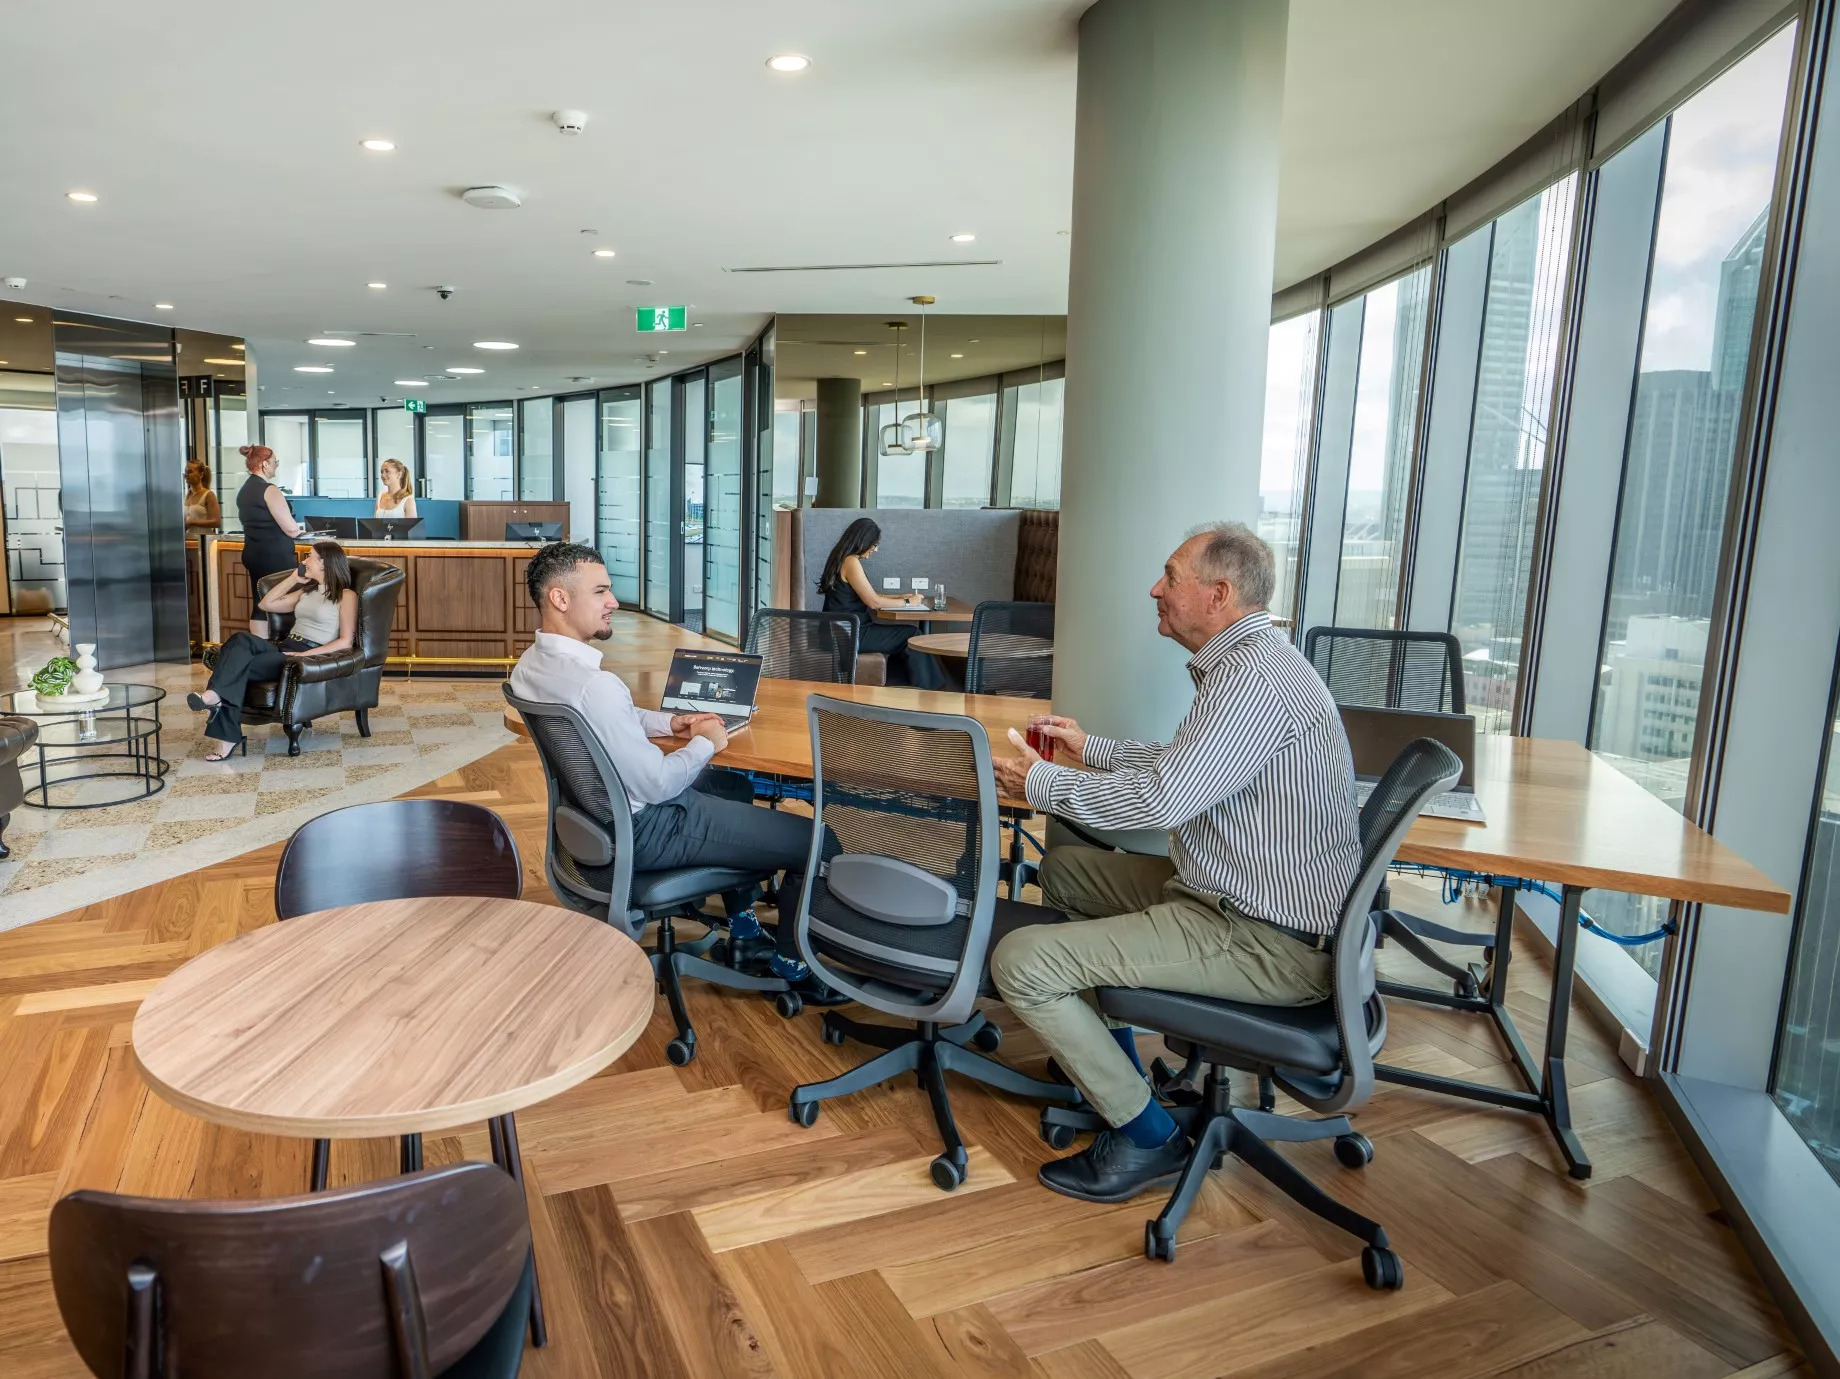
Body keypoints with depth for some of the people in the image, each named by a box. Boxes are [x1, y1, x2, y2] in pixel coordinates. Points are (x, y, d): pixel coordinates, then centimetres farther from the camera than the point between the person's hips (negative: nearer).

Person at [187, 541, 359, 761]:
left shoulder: (346, 595, 1)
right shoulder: (306, 591, 27)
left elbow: (345, 641, -9)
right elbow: (265, 604, 24)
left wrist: (304, 654, -17)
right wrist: (293, 579, 18)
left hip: (313, 657, -6)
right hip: (284, 648, 7)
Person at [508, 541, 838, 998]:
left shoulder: (530, 664, -2)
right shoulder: (594, 685, -33)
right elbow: (656, 786, -27)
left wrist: (668, 721, 6)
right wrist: (705, 743, -10)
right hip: (644, 829, -10)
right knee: (815, 841, -3)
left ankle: (742, 926, 42)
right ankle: (791, 965, 20)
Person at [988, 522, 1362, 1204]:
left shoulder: (1253, 676, -23)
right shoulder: (1243, 661, 12)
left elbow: (1162, 797, -30)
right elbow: (1182, 765, 25)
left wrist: (1039, 782, -15)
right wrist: (1091, 748, 24)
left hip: (1267, 941, -11)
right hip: (1223, 893, 11)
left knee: (1020, 962, -18)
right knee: (1064, 867, 24)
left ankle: (1146, 1136, -1)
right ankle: (1105, 1059, 30)